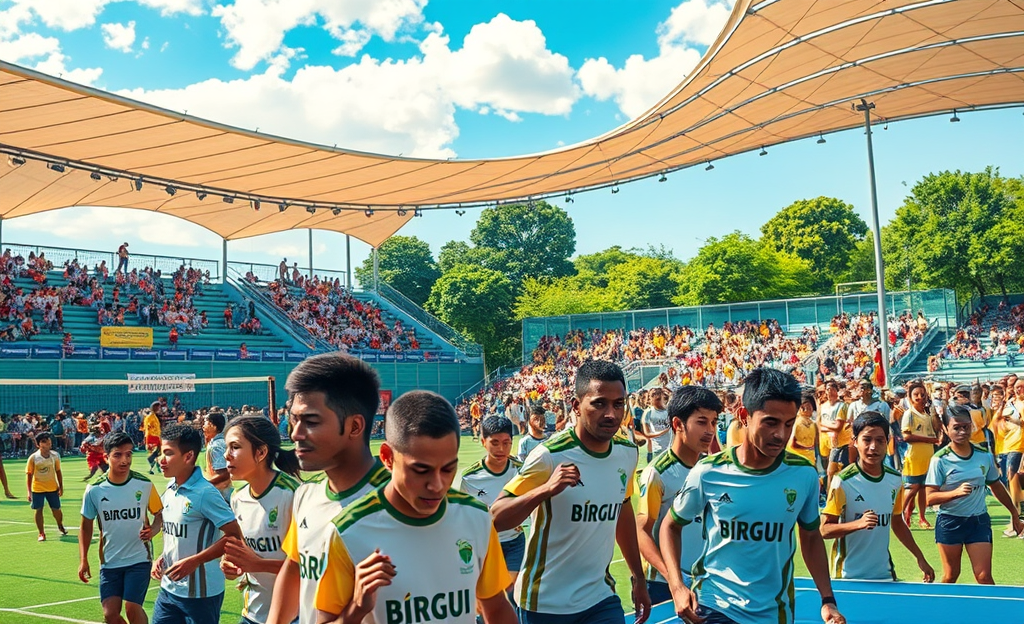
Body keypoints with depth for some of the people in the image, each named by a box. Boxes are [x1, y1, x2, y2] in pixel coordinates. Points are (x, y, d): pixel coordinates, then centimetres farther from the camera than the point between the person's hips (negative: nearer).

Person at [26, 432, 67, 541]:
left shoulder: (55, 455, -3)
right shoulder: (33, 458, -10)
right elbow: (29, 475, -6)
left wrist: (61, 487, 5)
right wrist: (29, 492, -9)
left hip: (53, 488, 2)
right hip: (37, 489, -2)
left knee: (56, 509, 8)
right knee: (38, 510, 0)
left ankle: (60, 526, 36)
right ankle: (41, 533, 14)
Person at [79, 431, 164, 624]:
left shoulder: (144, 484, -9)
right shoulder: (94, 489, -7)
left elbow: (160, 513, 4)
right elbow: (86, 525, 7)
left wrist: (153, 530, -17)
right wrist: (83, 560, 2)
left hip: (139, 559, -2)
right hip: (109, 562, 2)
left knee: (132, 608, -13)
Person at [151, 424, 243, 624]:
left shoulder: (205, 493, -18)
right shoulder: (169, 490, 6)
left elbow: (235, 536, -19)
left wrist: (193, 561, -22)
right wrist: (162, 558, 4)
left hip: (200, 593, -7)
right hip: (168, 589, 7)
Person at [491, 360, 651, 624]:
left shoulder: (628, 453, -2)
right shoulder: (550, 456, -19)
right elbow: (495, 519, -22)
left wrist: (638, 578, 19)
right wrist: (546, 489, -37)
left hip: (601, 598, 4)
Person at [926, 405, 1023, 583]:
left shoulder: (985, 456, 0)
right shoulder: (940, 460, -11)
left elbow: (996, 486, 16)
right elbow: (930, 498, -15)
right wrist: (956, 492, -31)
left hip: (979, 521, 2)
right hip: (950, 522, -2)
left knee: (984, 577, -3)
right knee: (950, 576, 9)